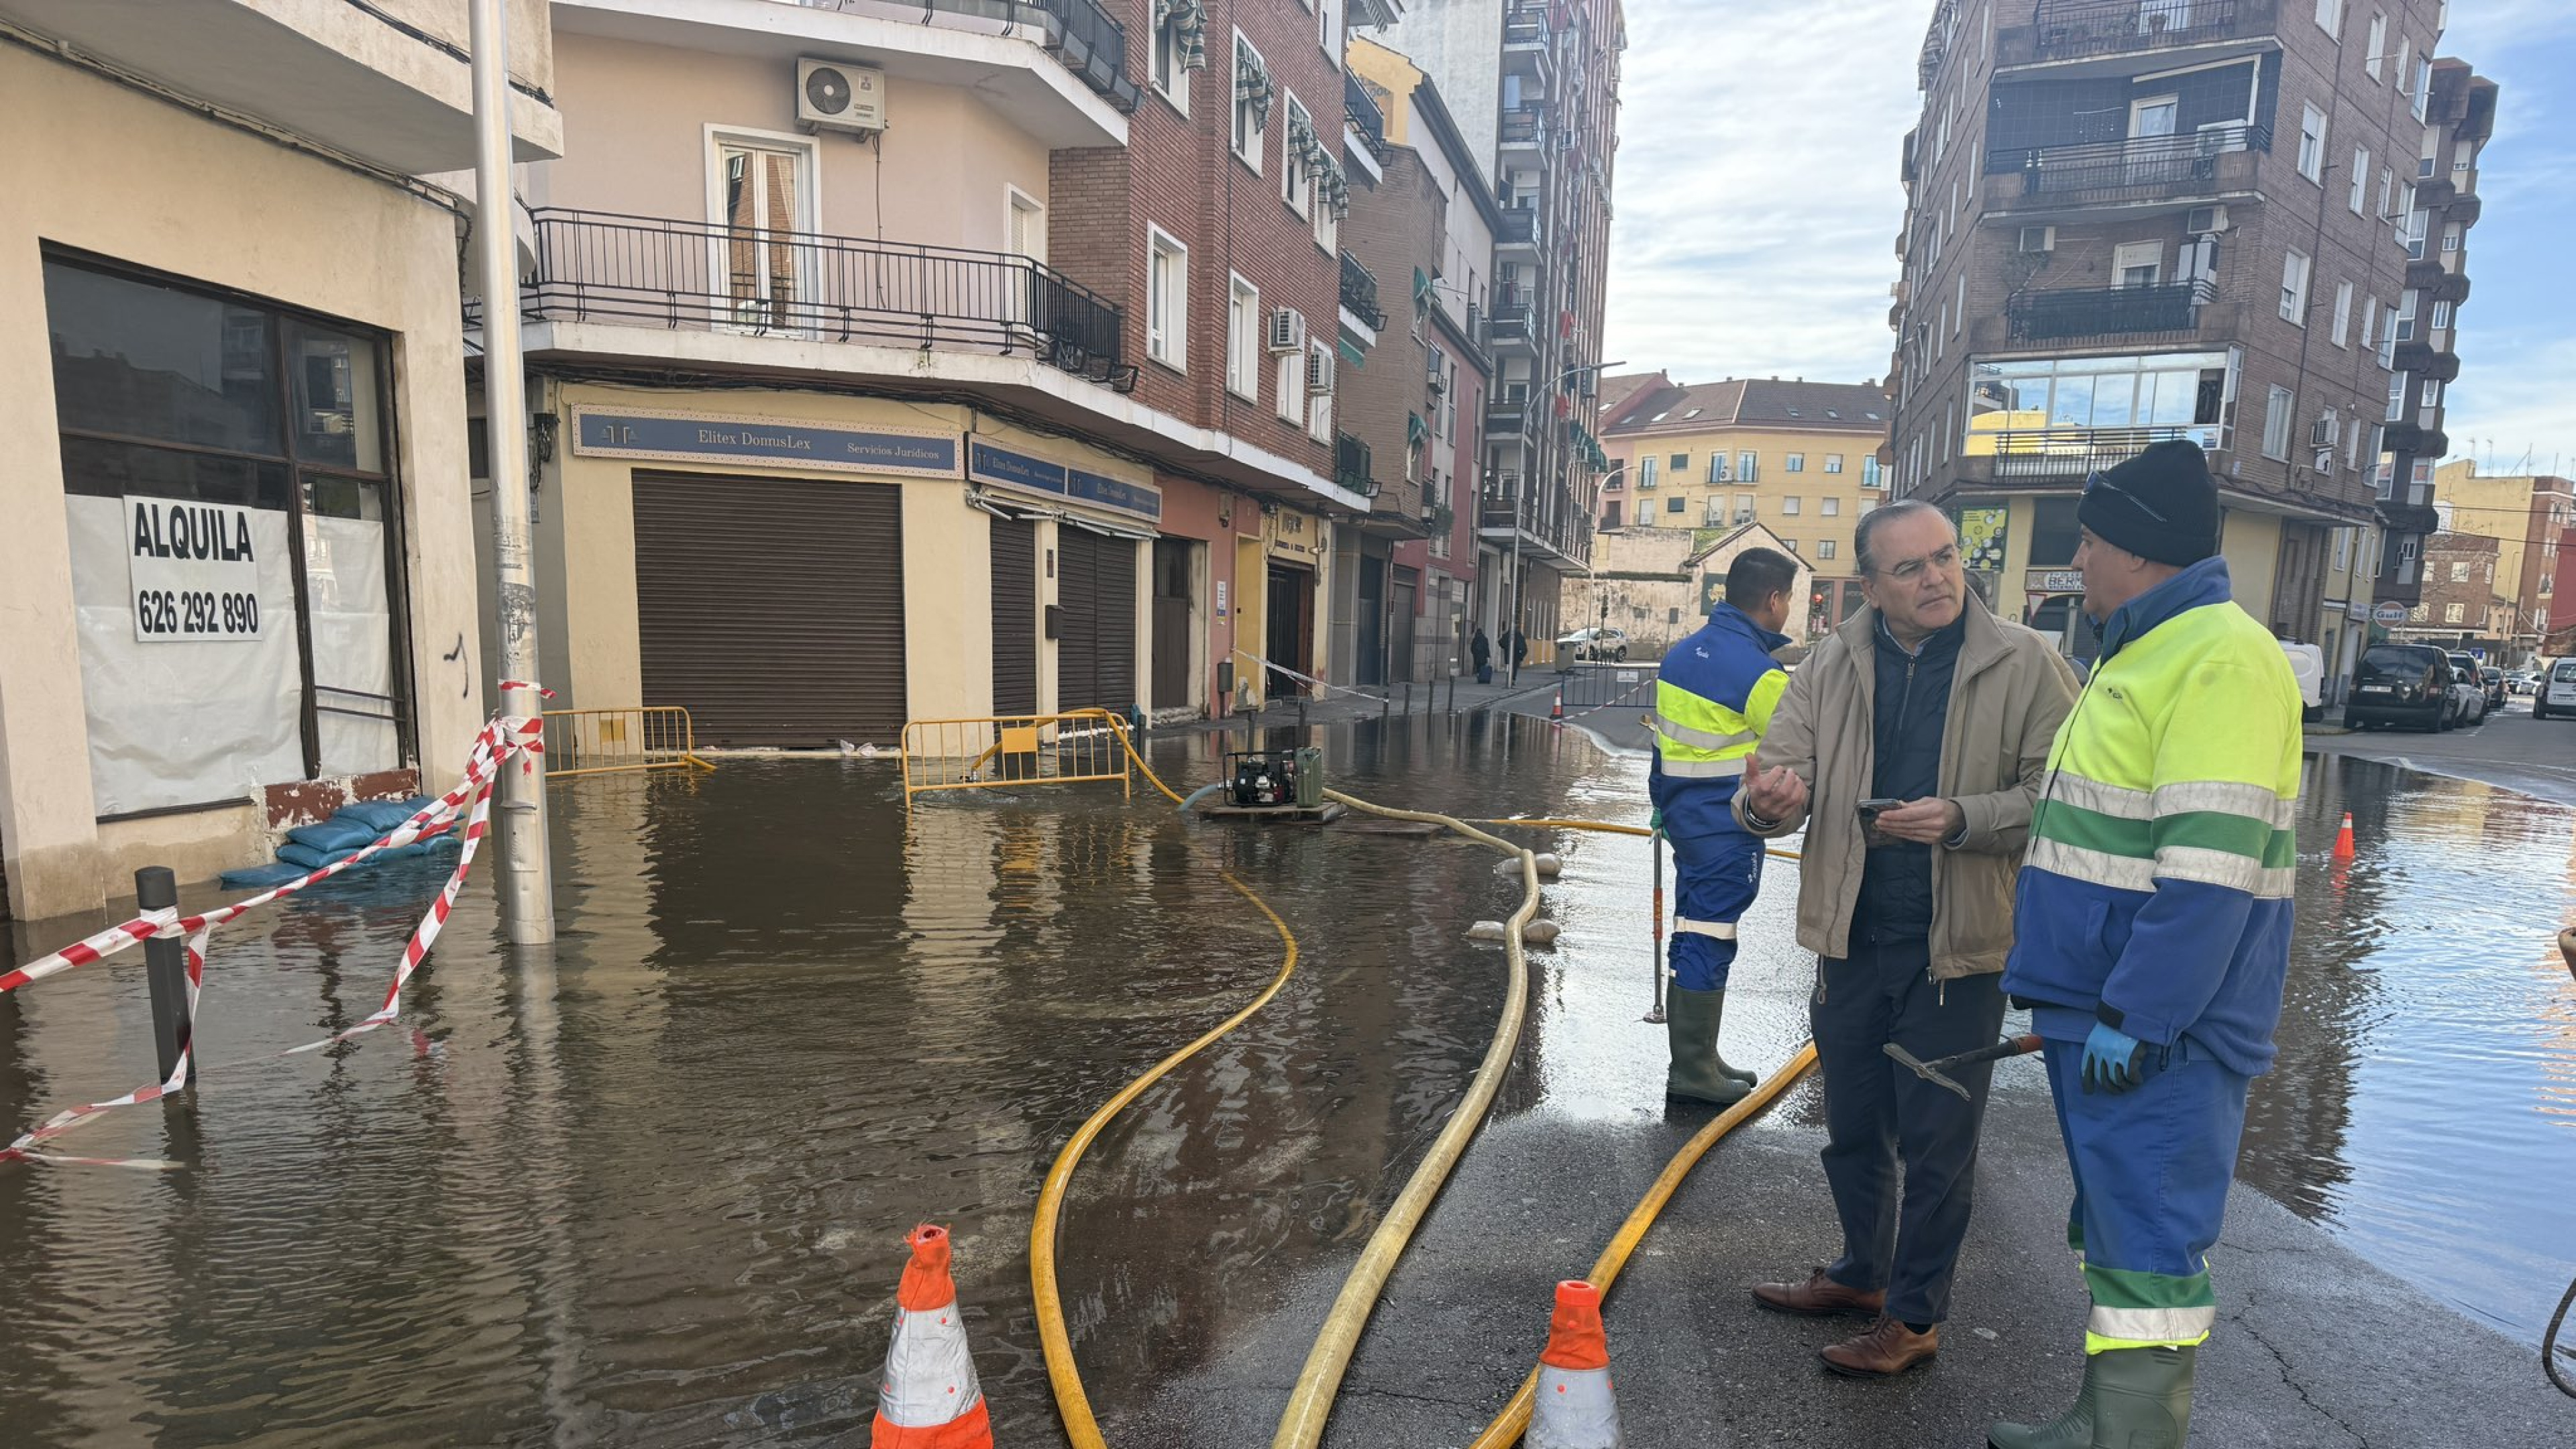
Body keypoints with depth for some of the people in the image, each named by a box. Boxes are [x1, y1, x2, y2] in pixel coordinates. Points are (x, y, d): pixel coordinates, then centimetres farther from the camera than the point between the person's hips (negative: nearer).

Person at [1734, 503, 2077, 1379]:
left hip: (1958, 950, -3)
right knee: (1853, 1132, 20)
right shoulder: (1830, 667, 1)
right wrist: (1769, 800, -27)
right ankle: (1863, 1273, 42)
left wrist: (1962, 818, -26)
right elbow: (1780, 769, -4)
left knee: (1935, 1145, 9)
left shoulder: (2025, 665, -8)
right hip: (1850, 942, 4)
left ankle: (1914, 1316, 28)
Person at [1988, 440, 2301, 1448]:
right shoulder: (2140, 653, 16)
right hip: (2100, 1010, 10)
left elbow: (2208, 872, -24)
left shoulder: (2221, 658, -17)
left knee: (2148, 1240, -1)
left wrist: (2134, 1018, -23)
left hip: (2157, 1029, -10)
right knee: (2114, 1224, 18)